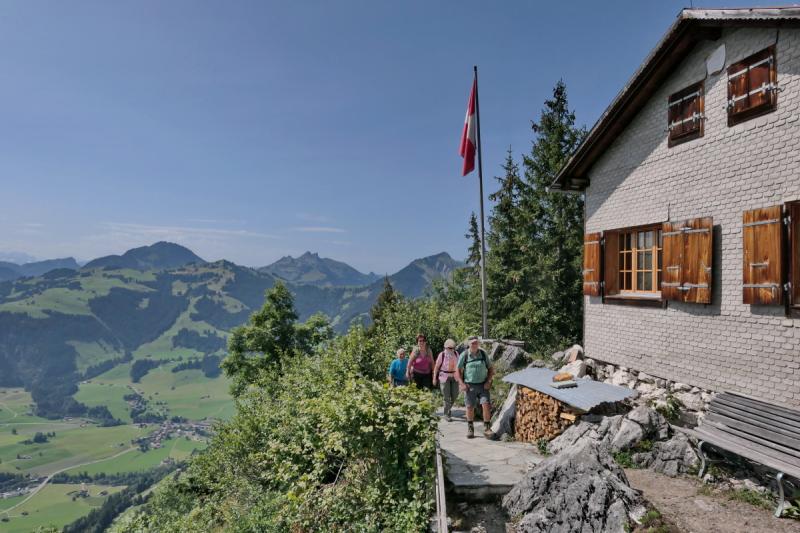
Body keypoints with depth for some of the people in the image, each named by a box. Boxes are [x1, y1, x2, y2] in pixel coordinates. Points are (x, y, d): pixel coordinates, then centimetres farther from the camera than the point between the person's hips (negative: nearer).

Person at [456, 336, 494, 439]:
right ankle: (470, 428, 24)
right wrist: (462, 384, -8)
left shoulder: (483, 354, 2)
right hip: (469, 386, -1)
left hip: (483, 385, 1)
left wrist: (488, 381, -2)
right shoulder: (464, 355, -4)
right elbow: (458, 370, 0)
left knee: (486, 405, -11)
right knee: (470, 407, 6)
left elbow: (491, 369, 9)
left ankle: (486, 428, 2)